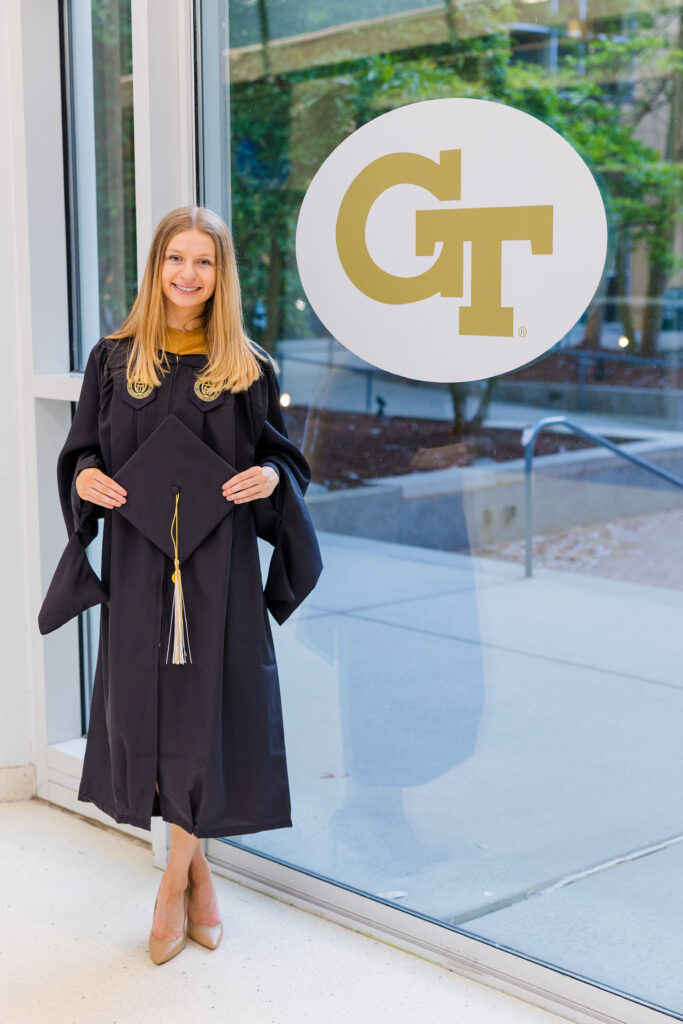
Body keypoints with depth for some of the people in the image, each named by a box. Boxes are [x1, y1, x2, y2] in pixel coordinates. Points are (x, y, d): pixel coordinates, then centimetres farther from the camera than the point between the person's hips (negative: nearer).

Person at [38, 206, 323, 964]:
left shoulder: (249, 369, 4)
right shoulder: (114, 359, 6)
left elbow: (283, 457, 8)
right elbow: (81, 448, 11)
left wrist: (271, 477, -14)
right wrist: (85, 476, -11)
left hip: (219, 566, -1)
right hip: (137, 561, 1)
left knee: (207, 710, -1)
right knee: (141, 707, 5)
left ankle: (175, 880, 17)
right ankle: (197, 869, 26)